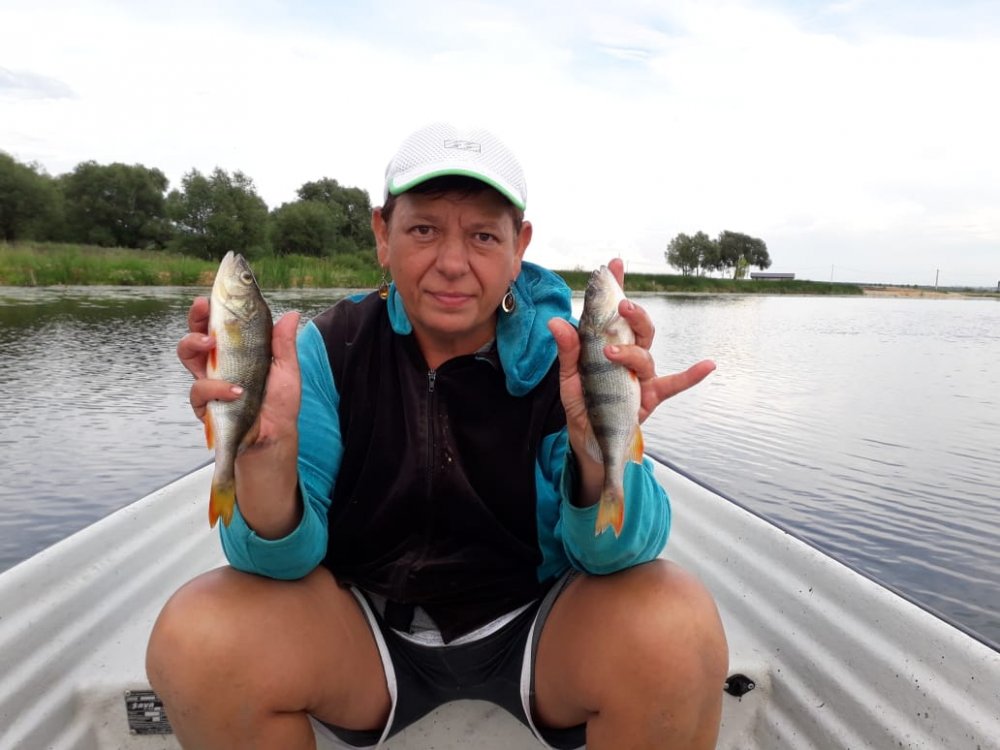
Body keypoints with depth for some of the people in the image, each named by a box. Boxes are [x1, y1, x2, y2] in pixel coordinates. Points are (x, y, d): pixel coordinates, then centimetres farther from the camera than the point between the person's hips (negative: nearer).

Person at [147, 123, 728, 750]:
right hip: (366, 627, 2)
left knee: (678, 632, -28)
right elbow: (286, 558, -15)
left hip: (537, 623, 0)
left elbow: (608, 555, -18)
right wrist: (266, 453, -37)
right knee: (195, 639, -23)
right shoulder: (330, 350, -9)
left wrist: (599, 449, -40)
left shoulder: (561, 354, -11)